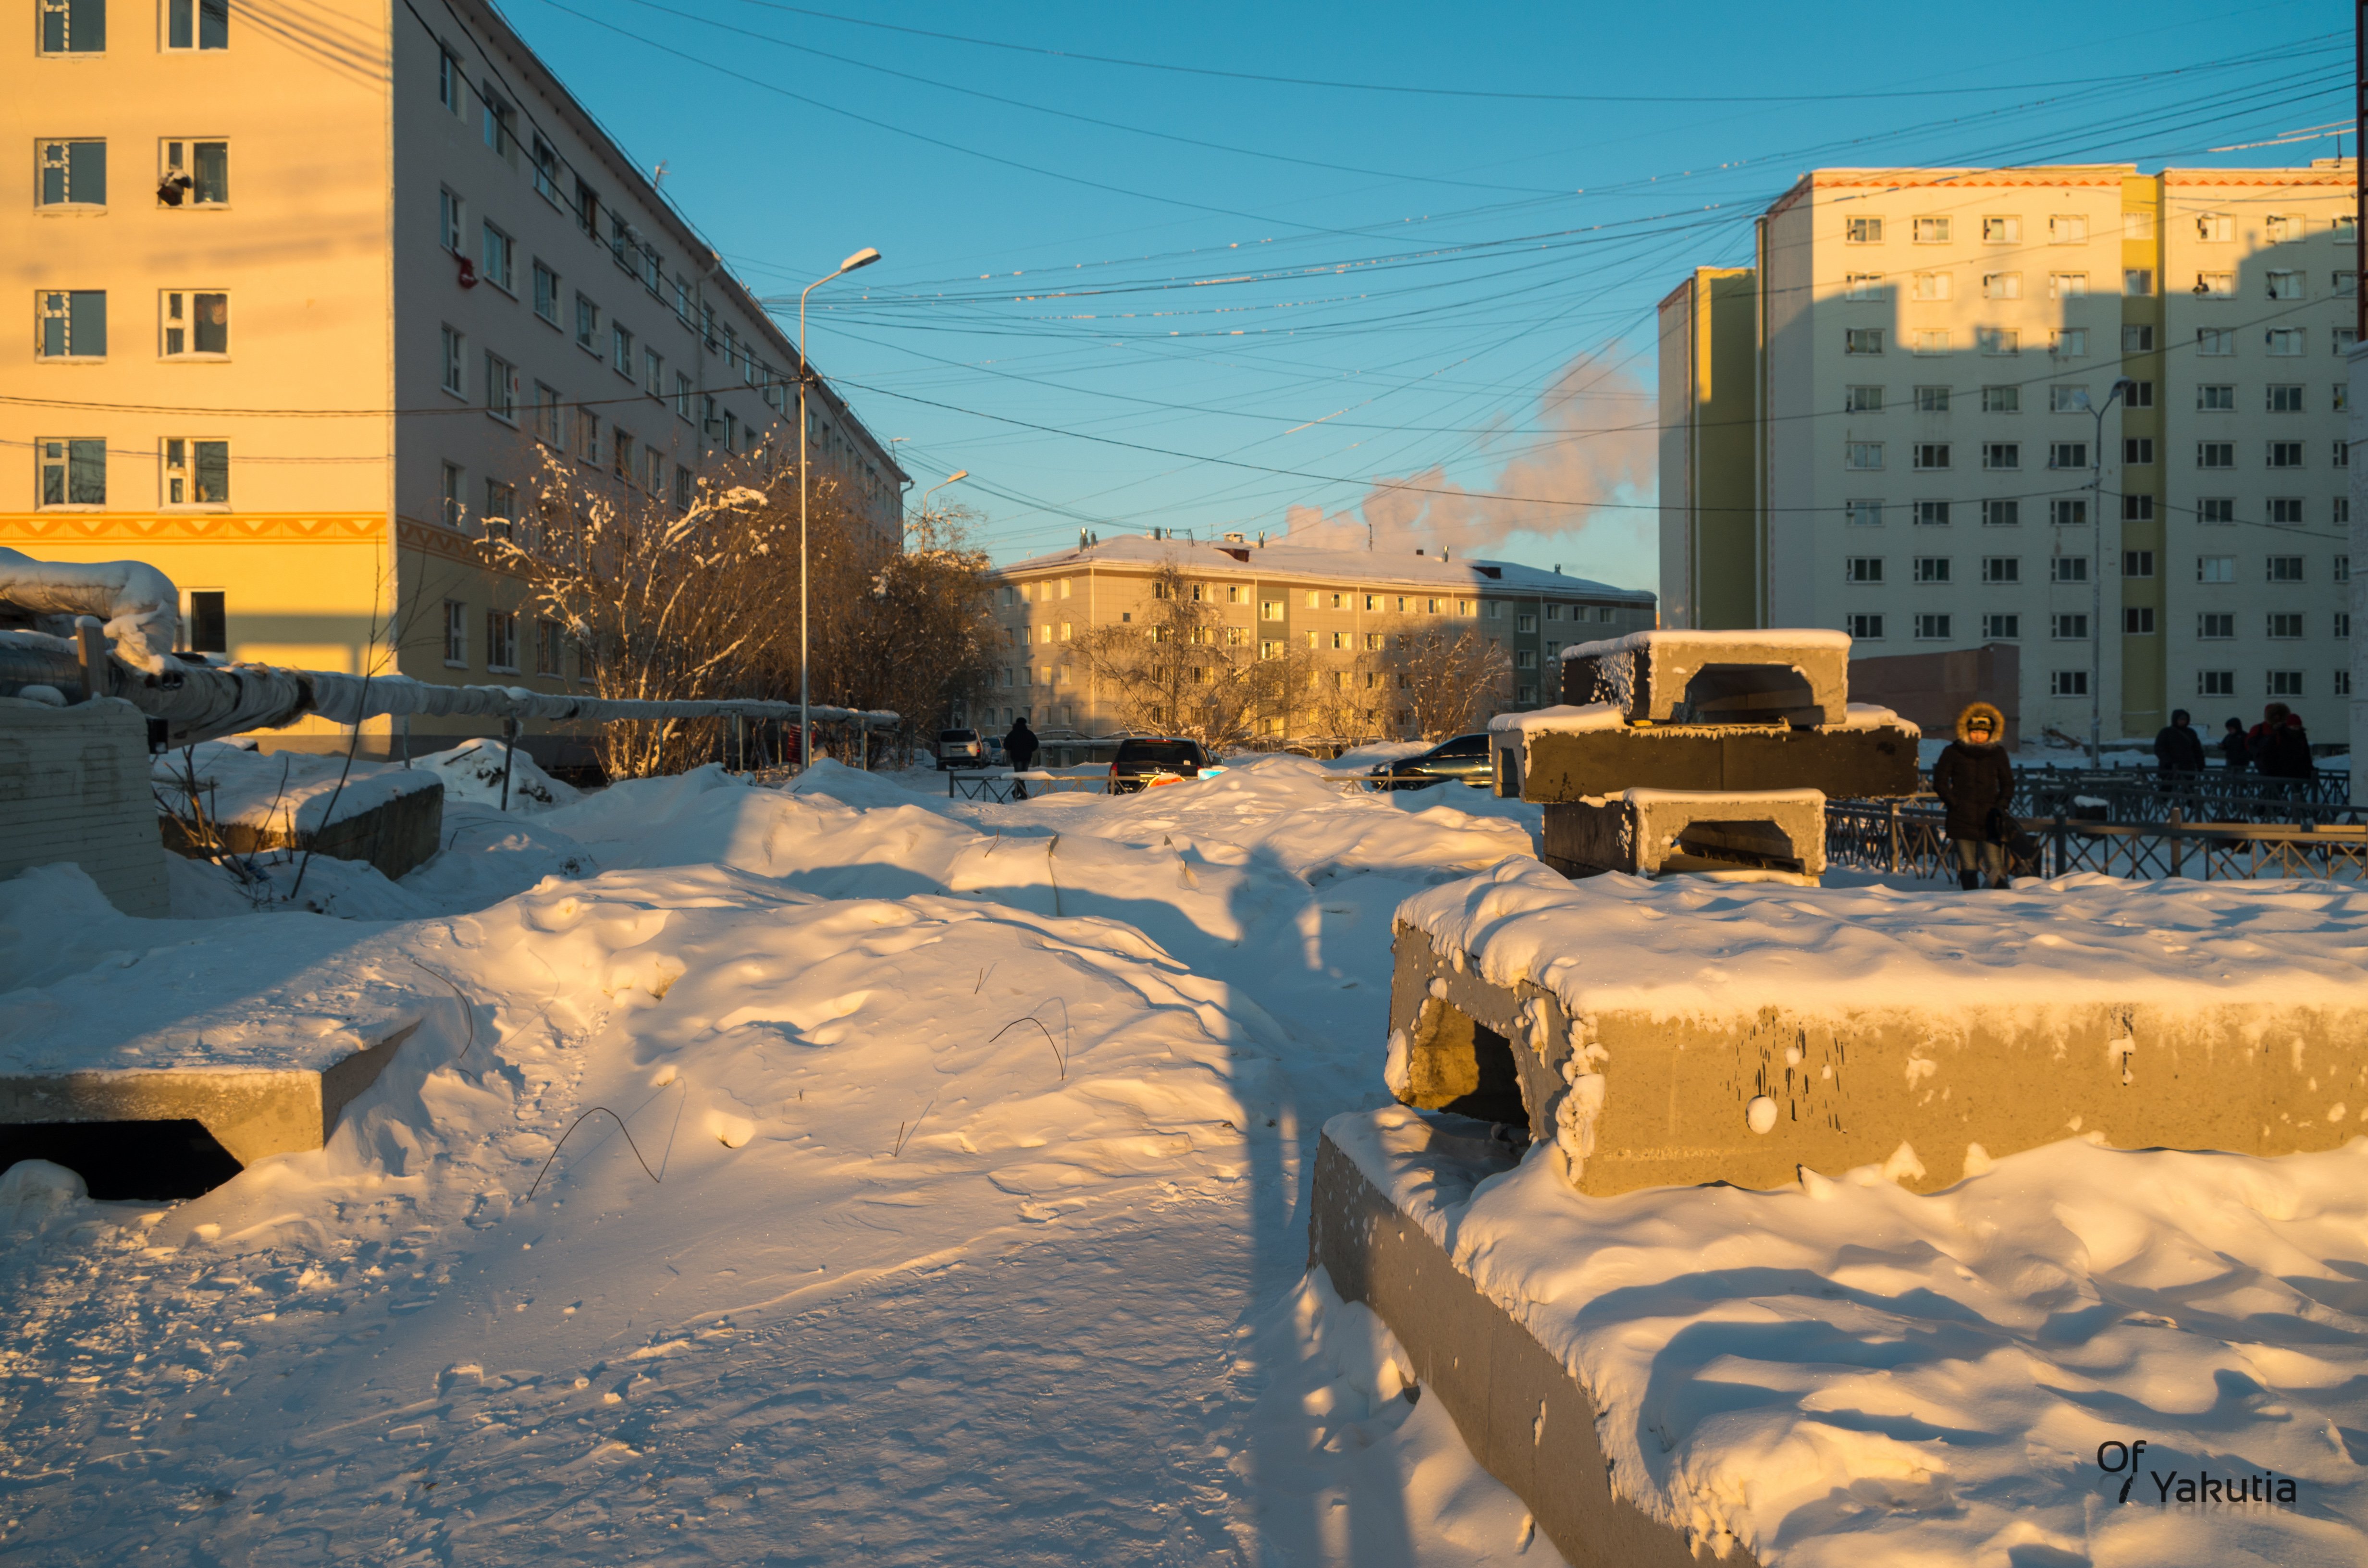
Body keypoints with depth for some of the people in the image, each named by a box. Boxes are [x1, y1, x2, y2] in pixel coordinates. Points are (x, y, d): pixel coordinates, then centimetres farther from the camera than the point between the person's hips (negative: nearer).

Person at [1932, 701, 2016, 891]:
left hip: (1989, 820, 1)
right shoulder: (1952, 752, 4)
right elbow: (1940, 783, 7)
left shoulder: (1998, 753, 10)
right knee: (1969, 868, 0)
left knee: (1996, 866, -8)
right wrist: (1955, 804, -5)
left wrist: (2000, 806, 0)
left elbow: (2008, 784, 16)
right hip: (1962, 819, -1)